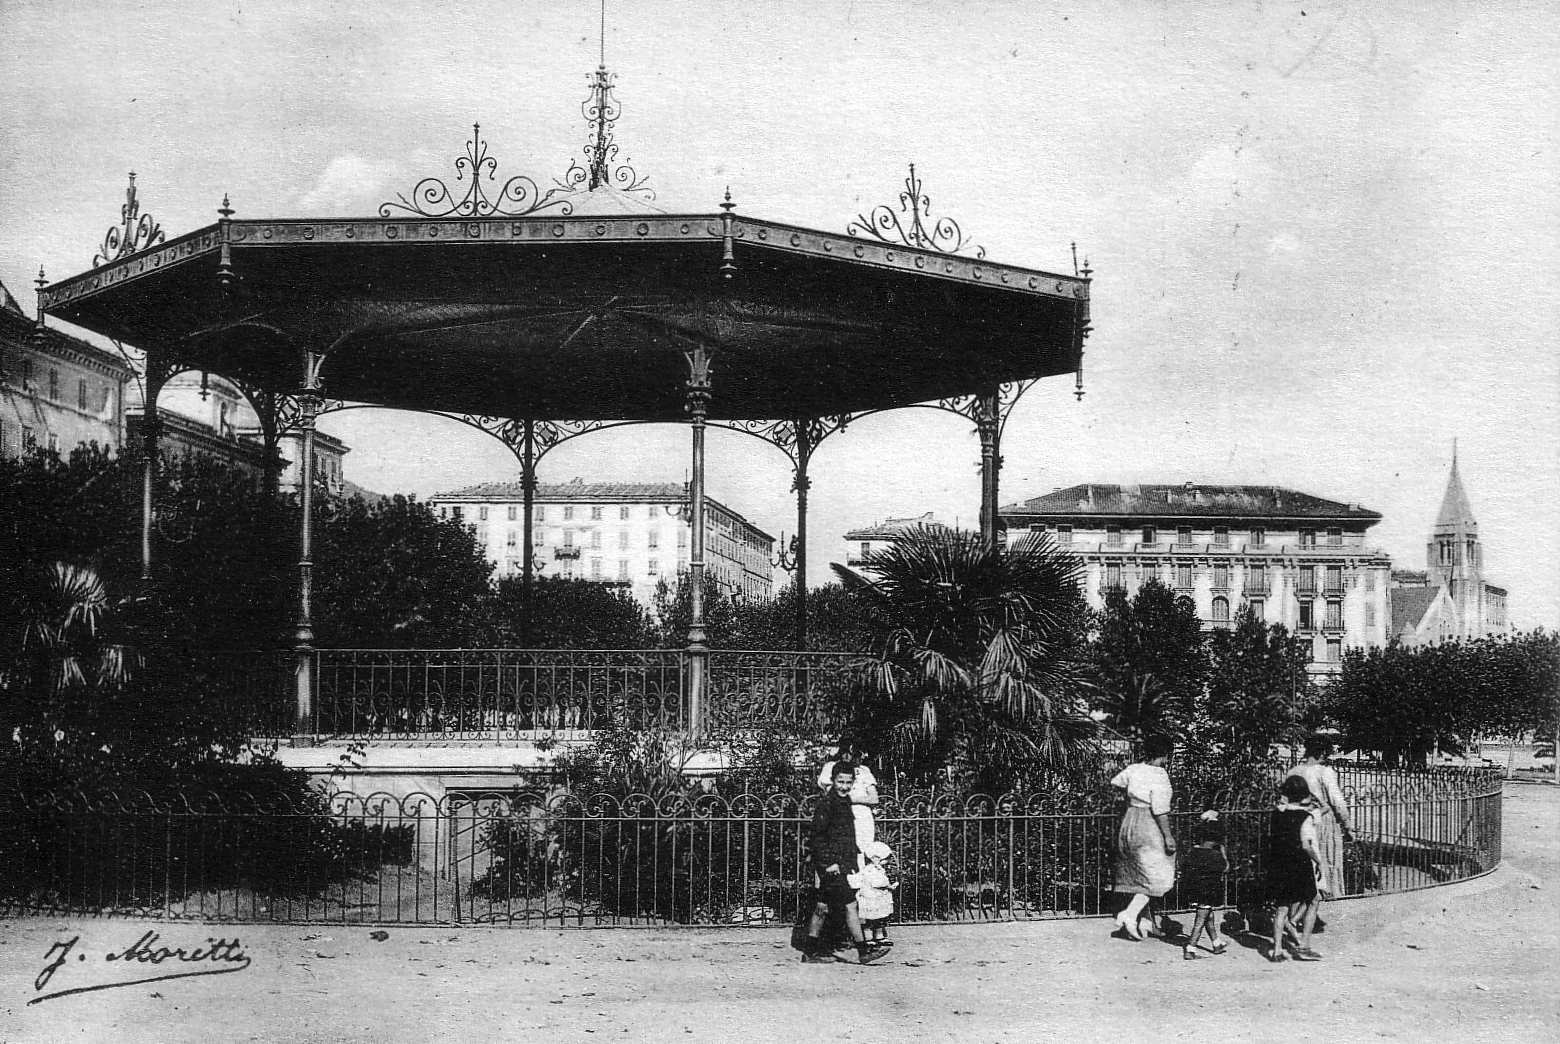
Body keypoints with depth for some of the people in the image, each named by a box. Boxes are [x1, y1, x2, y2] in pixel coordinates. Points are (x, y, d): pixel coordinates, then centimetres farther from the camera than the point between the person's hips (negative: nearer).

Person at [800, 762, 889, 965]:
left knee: (822, 908, 12)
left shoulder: (844, 802, 14)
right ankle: (863, 952, -4)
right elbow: (817, 836, -18)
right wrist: (828, 863, -19)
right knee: (850, 905, -7)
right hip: (831, 868, -9)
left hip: (838, 866, 9)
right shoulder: (826, 804, -14)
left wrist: (857, 853, 22)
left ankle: (811, 952, 18)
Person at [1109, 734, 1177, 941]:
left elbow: (1114, 782, 23)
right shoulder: (1159, 775, -17)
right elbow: (1160, 809, -21)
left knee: (1139, 875, 14)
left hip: (1129, 823, 8)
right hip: (1150, 829, -8)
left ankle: (1149, 922, 20)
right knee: (1155, 877, -2)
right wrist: (1168, 836, -16)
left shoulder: (1133, 770, 4)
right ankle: (1129, 915, -14)